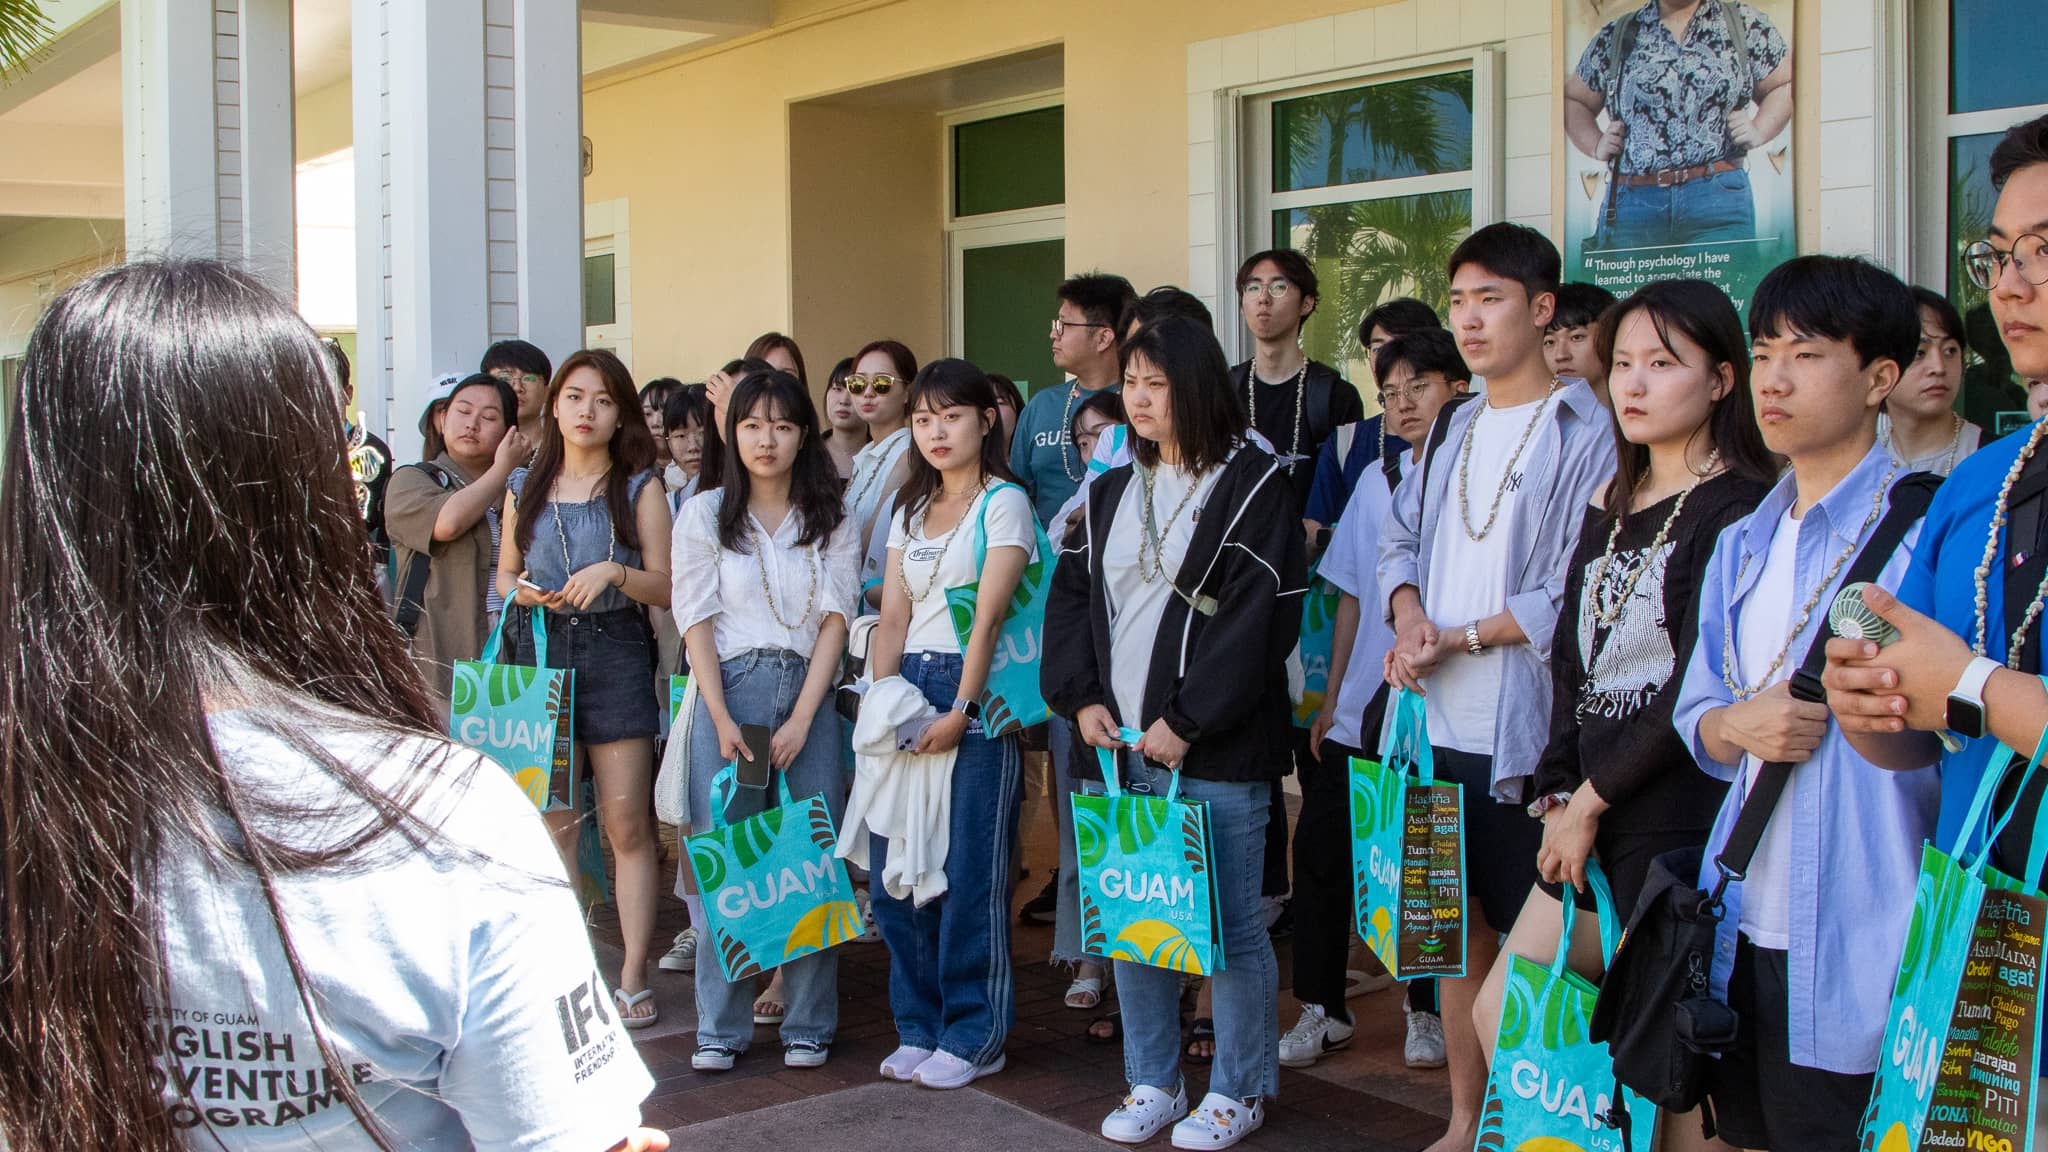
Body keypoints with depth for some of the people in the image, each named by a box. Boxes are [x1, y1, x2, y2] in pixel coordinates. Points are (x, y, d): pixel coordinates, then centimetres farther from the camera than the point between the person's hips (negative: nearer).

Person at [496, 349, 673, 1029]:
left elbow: (666, 587, 0)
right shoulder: (525, 487, 13)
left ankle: (633, 979, 2)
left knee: (627, 823, -4)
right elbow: (504, 574, 18)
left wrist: (614, 572, -18)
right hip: (539, 651, 3)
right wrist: (524, 592, -4)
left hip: (615, 654, -2)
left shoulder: (639, 489, 4)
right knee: (552, 824, 4)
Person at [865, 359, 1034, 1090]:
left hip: (975, 697, -6)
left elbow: (988, 617, -12)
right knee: (893, 870, 5)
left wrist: (959, 712, -18)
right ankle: (919, 1026, 19)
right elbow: (893, 619, 10)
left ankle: (974, 1036, 8)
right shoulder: (910, 511, 17)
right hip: (908, 687, 6)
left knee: (969, 874, -4)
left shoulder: (1004, 502, -3)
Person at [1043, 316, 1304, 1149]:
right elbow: (1070, 595, 15)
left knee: (1228, 922, 0)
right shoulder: (1111, 494, 15)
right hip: (1124, 740, 6)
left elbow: (1260, 616, -13)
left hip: (1218, 746, -6)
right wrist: (1081, 697, 1)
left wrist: (1186, 721, -15)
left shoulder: (1251, 486, -6)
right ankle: (1152, 1082, 25)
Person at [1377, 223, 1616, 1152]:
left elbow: (1572, 595, -14)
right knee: (1458, 923, 15)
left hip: (1527, 730, -7)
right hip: (1441, 724, 7)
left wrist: (1460, 638, -13)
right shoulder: (1455, 429, 16)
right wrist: (1409, 616, -5)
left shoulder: (1586, 433, -8)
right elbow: (1401, 536, 15)